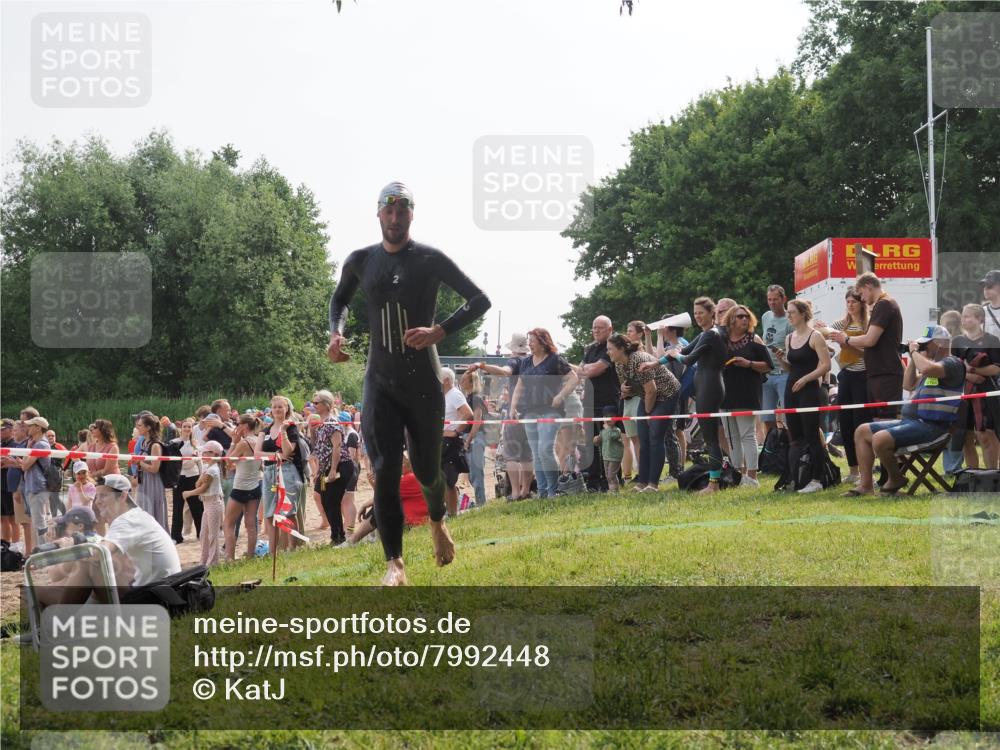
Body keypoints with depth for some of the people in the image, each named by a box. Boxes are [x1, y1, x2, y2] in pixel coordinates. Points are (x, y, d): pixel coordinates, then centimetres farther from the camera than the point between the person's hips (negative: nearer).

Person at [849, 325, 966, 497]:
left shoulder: (952, 363, -9)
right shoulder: (934, 363, 23)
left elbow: (927, 369, -31)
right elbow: (909, 385, 28)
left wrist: (915, 352, -12)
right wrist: (913, 358, 17)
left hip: (929, 426, -11)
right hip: (910, 421, 11)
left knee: (880, 439, -30)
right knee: (862, 431, 7)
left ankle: (896, 479, -4)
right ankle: (865, 484, 1)